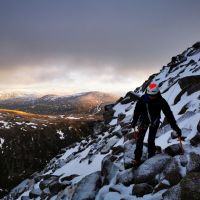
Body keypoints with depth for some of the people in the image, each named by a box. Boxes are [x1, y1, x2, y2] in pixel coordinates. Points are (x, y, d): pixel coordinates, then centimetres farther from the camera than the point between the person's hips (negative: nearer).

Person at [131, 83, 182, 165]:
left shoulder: (161, 101, -25)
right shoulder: (143, 99, -25)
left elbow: (168, 114, -24)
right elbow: (137, 110, -12)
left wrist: (175, 127, -25)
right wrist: (134, 121, -18)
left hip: (155, 121, -1)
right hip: (143, 120, 1)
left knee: (151, 140, -4)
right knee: (140, 139, -4)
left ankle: (151, 158, 13)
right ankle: (137, 158, 5)